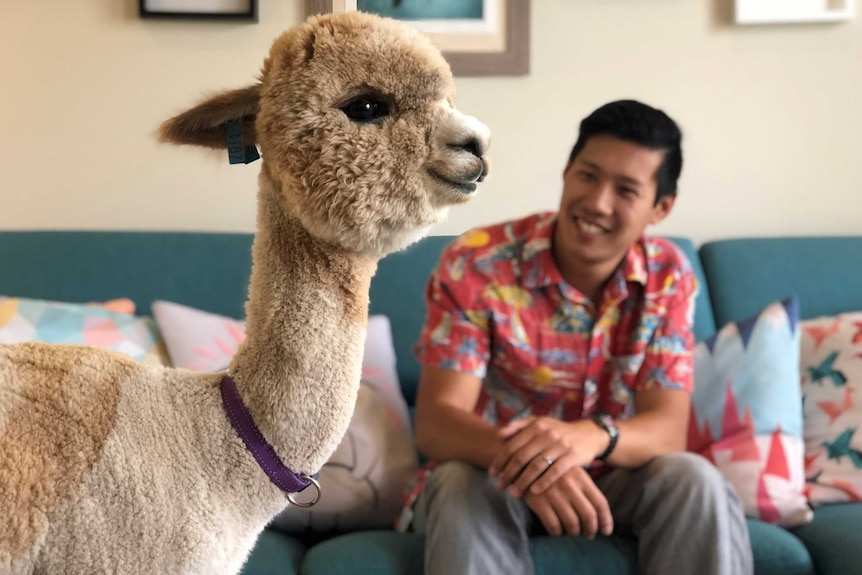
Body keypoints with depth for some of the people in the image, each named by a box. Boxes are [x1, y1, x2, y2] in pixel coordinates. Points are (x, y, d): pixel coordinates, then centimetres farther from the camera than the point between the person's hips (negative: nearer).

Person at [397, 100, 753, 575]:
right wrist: (524, 460, -46)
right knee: (464, 487, -36)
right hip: (492, 473, -2)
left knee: (695, 481, -27)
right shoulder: (474, 263, -18)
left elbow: (668, 427, -16)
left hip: (610, 478, 3)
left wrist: (592, 437, -42)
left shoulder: (668, 277, -8)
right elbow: (435, 421, -23)